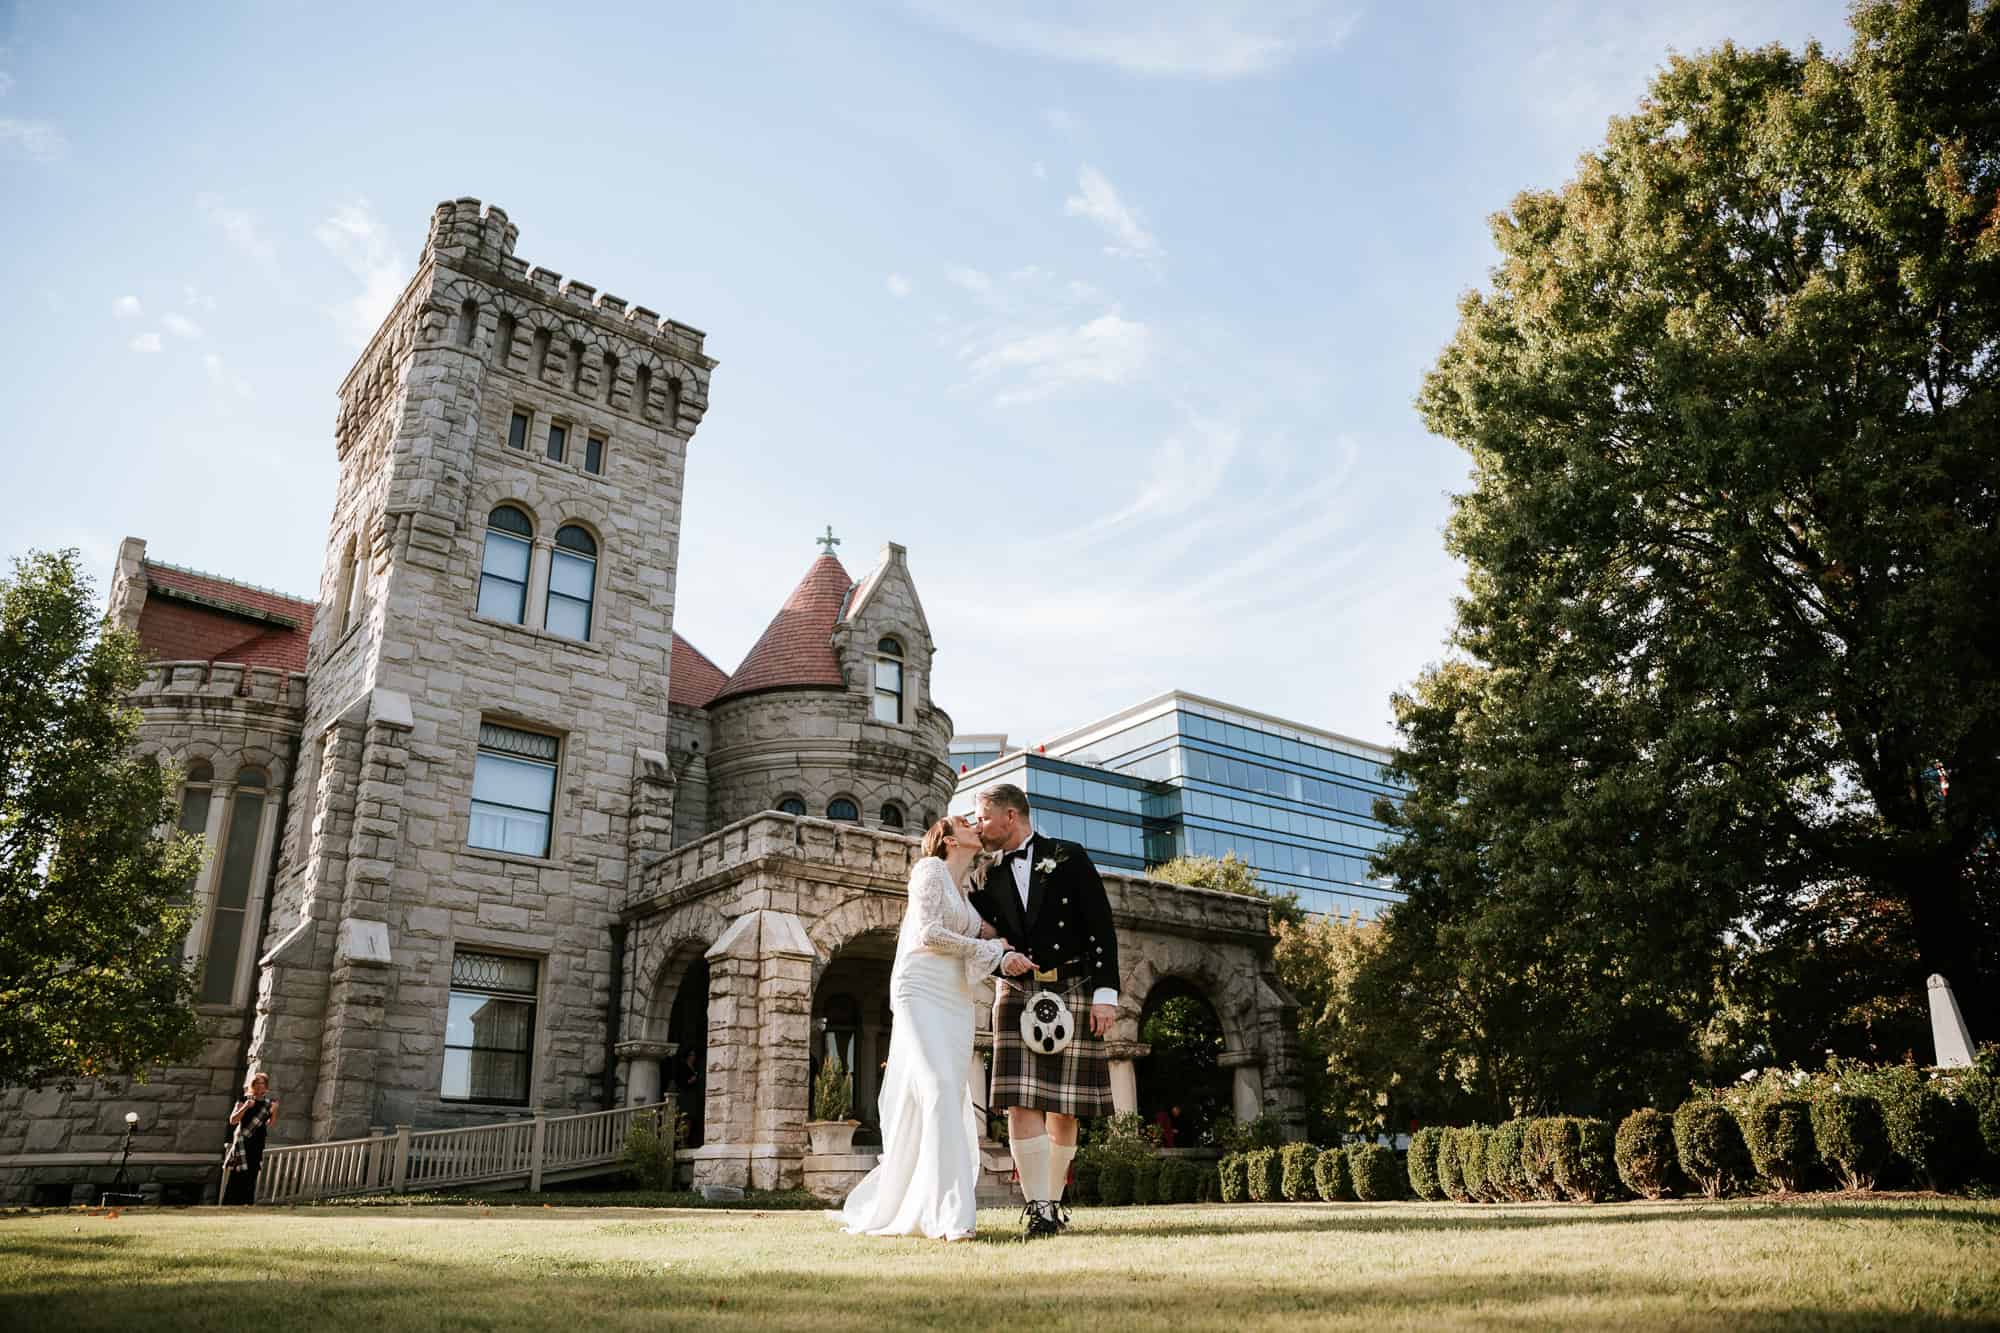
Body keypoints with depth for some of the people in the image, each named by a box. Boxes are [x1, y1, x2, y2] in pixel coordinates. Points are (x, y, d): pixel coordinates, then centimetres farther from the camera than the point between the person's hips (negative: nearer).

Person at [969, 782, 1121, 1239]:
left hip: (1073, 991, -2)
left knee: (1064, 1109, 3)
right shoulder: (992, 876, 12)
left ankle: (1053, 1201, 16)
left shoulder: (1068, 858, 1)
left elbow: (1102, 927, -3)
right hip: (1019, 994, 2)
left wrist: (1105, 993, -10)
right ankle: (1037, 1207, -8)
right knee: (1023, 1103, -11)